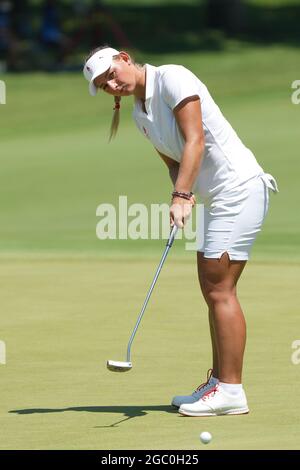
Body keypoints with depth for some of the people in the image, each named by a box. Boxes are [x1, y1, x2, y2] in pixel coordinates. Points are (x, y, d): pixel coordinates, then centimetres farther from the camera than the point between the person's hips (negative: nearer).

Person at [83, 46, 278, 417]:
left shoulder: (172, 79, -13)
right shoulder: (141, 115, 13)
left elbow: (195, 140, -20)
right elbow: (173, 161, 13)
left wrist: (181, 196, -27)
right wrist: (183, 196, -8)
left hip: (239, 187, -10)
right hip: (215, 196, 10)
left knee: (220, 289, -12)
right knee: (211, 289, 10)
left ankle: (231, 391, -12)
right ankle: (219, 382, 16)